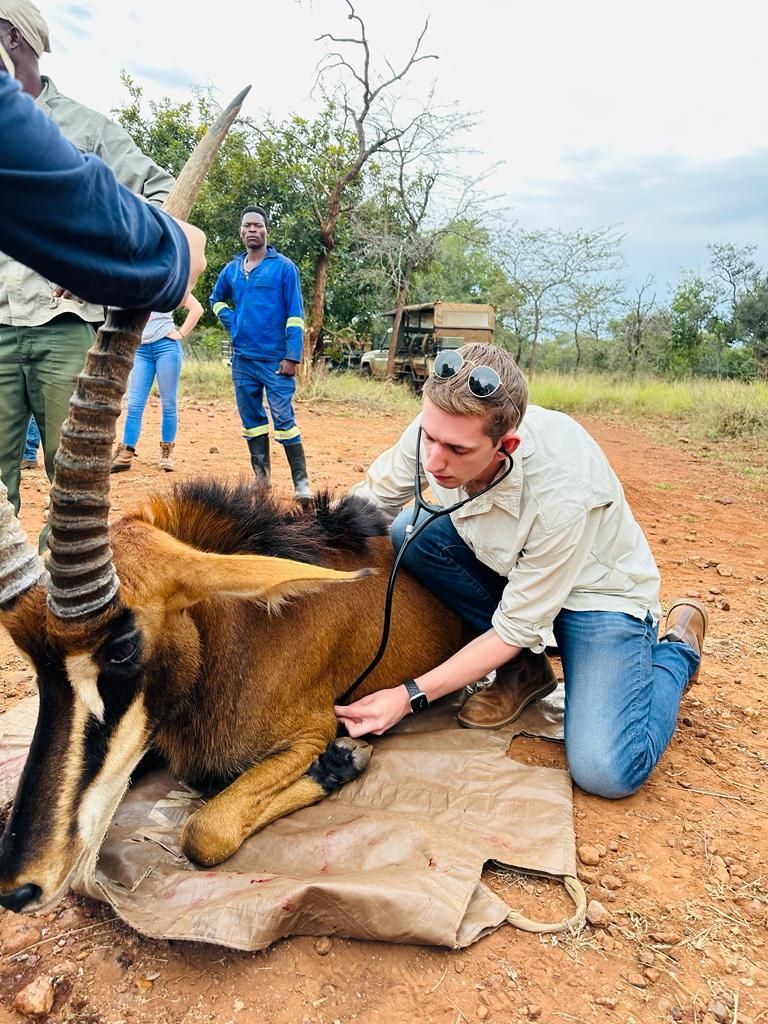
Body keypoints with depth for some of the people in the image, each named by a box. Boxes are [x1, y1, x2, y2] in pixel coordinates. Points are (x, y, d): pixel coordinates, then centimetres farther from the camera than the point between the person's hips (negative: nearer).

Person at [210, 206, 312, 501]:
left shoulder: (284, 267, -3)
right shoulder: (232, 269, 11)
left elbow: (295, 314, -7)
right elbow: (217, 299, 29)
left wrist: (292, 356, -14)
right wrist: (231, 322, 9)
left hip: (275, 359, -5)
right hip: (242, 358, 5)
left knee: (284, 419, -10)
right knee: (251, 419, 9)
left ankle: (301, 481, -5)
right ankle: (261, 477, 18)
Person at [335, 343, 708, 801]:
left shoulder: (562, 497, -37)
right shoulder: (438, 430, -24)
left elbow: (516, 630, -26)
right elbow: (368, 502, -8)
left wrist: (410, 696, -26)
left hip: (600, 588, -5)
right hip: (508, 568, 5)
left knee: (606, 771, -22)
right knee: (410, 533, -22)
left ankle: (677, 649, 10)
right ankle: (525, 668, -1)